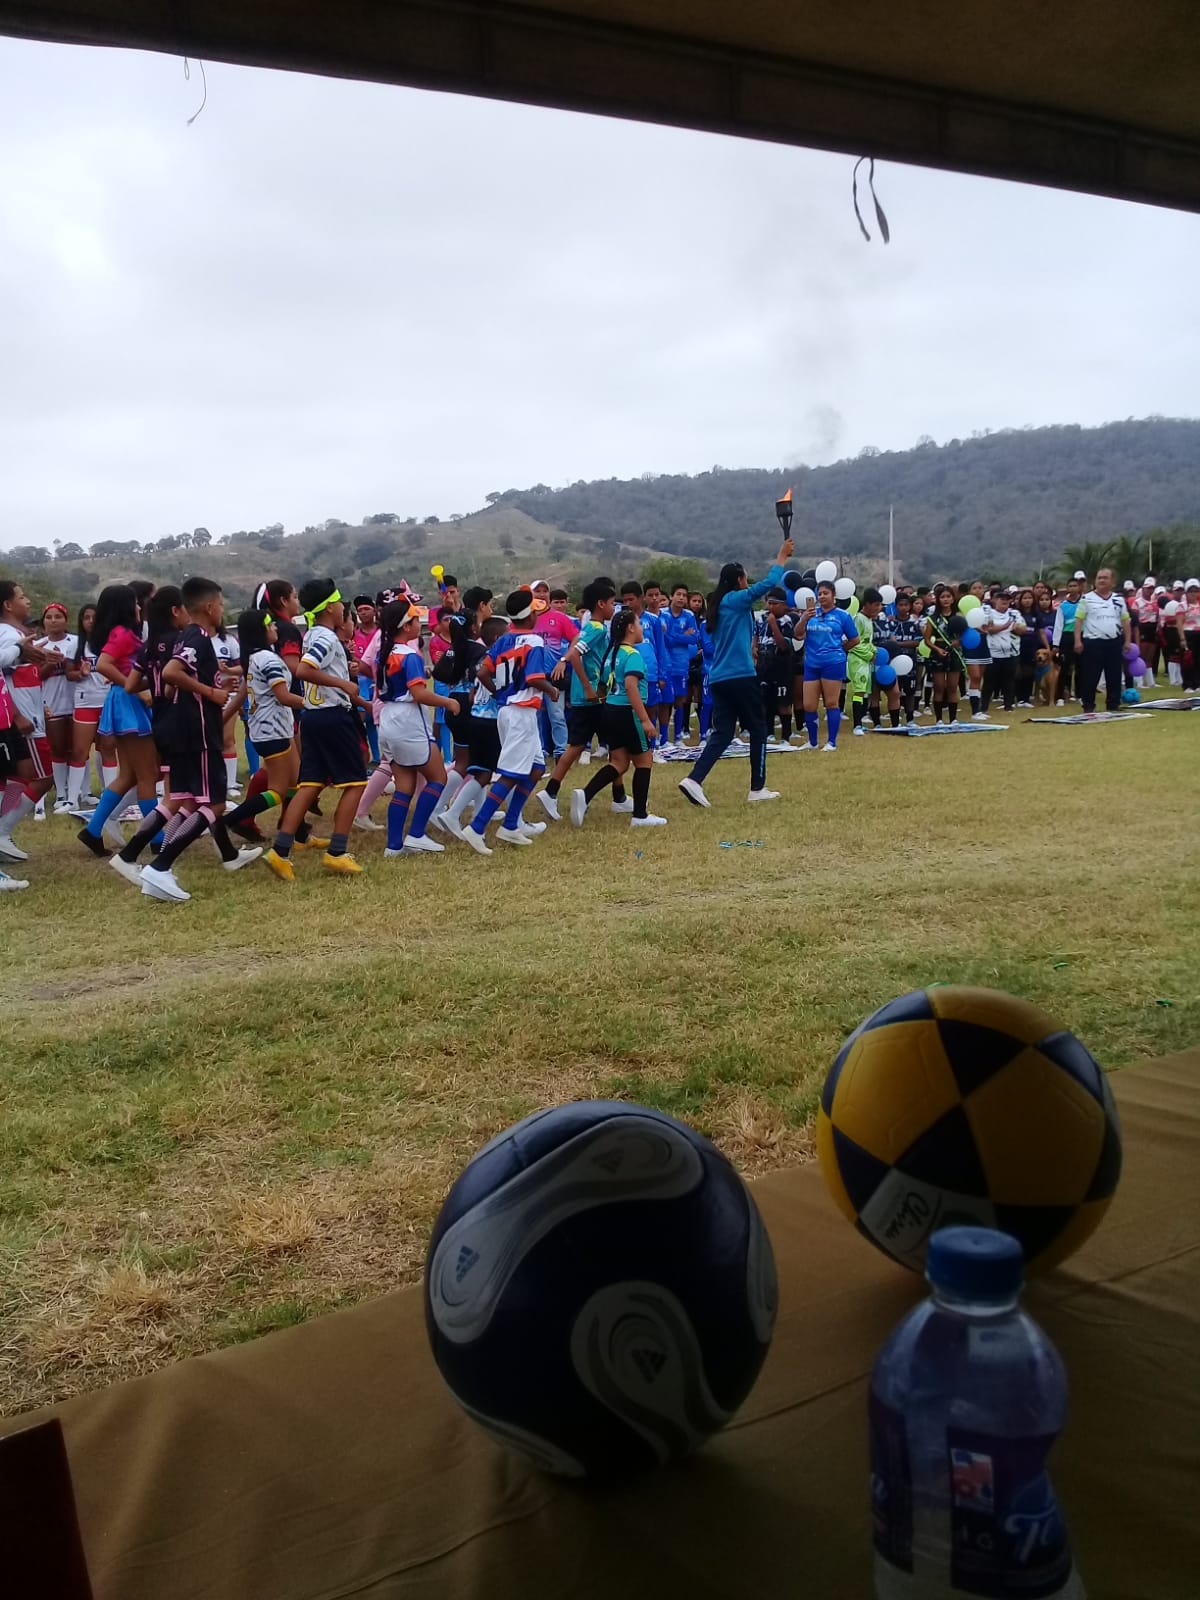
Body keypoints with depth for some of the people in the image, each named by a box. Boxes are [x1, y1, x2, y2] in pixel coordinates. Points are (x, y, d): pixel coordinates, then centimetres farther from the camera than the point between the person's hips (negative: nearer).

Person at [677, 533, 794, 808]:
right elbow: (768, 582, -12)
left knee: (723, 733, 6)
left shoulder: (718, 605, 15)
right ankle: (757, 788, 12)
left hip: (719, 678, 7)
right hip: (740, 676, -7)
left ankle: (694, 780, -12)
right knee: (758, 728, 7)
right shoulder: (738, 600, -7)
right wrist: (782, 556, 1)